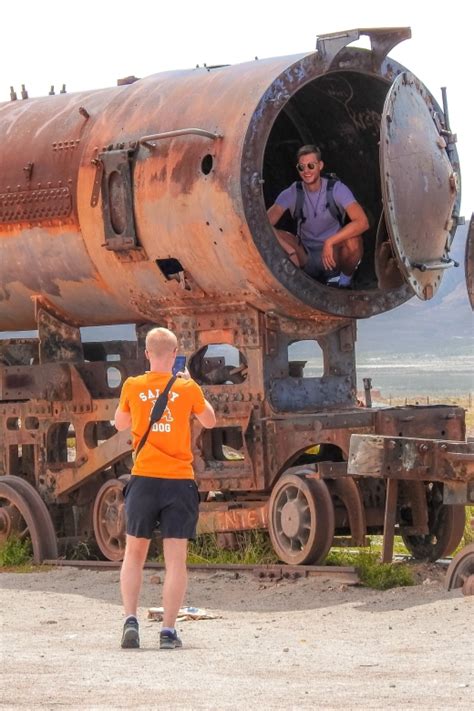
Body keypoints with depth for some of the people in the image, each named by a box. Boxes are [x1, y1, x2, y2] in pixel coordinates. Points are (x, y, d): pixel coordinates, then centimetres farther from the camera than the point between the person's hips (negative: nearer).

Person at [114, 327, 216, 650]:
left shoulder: (133, 387, 0)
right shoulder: (187, 389, -3)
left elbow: (120, 423, 18)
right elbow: (210, 421, 16)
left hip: (144, 479, 1)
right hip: (179, 481, -1)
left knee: (134, 554, 14)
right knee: (176, 559, 1)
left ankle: (131, 620, 1)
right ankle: (169, 631, -3)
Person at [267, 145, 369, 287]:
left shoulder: (337, 189, -14)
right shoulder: (292, 193, -7)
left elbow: (362, 222, -28)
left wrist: (330, 242, -38)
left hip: (333, 257, -2)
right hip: (306, 257, 2)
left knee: (353, 238, -35)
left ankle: (345, 279, -5)